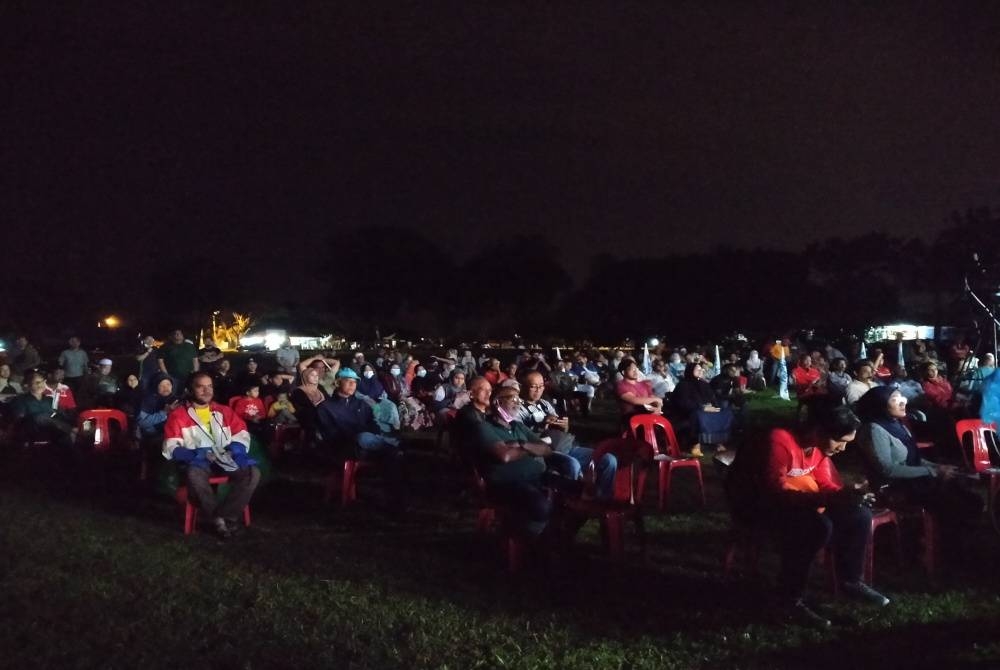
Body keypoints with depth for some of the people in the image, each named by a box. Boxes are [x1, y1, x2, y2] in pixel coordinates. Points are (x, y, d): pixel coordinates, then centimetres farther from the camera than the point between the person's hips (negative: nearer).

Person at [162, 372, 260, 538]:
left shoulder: (224, 411, 19)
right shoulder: (178, 415, 8)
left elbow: (242, 435, 14)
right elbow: (171, 447, -2)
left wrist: (237, 450, -8)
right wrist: (192, 454, -19)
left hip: (224, 459, 3)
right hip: (198, 461, -3)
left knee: (253, 473, -25)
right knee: (194, 475, -39)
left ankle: (224, 516, -20)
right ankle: (218, 518, -21)